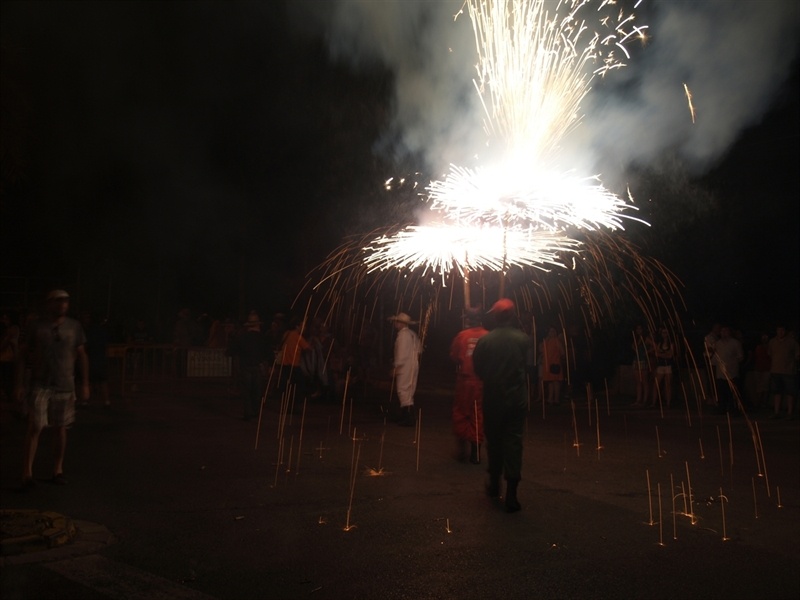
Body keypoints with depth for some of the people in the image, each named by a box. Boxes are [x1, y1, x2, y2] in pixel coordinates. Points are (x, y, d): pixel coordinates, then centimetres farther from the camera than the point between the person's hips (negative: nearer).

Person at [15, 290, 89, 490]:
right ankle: (27, 473, 0)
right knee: (35, 427, -6)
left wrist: (85, 384, 5)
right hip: (40, 384, -1)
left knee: (60, 428, 8)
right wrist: (19, 381, -1)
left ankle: (58, 470, 20)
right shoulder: (38, 326, 0)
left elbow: (82, 356, 8)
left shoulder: (74, 327, 4)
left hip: (65, 386, 2)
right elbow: (23, 354, 5)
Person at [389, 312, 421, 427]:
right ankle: (407, 416, 19)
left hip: (404, 367, -10)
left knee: (403, 390, -8)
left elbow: (401, 353, -18)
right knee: (409, 392, 14)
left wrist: (395, 367, -15)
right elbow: (417, 351, 15)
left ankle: (408, 418, -10)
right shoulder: (413, 334, 15)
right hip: (413, 366, 10)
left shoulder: (402, 334, -13)